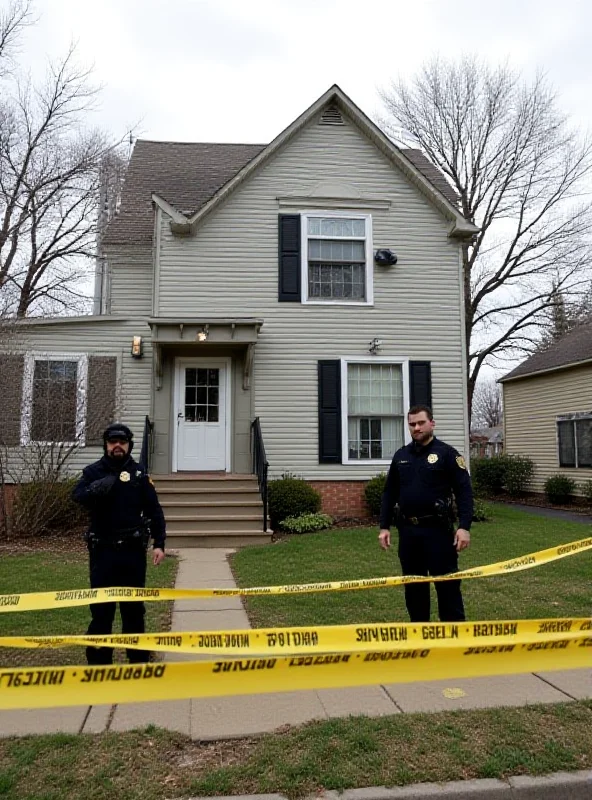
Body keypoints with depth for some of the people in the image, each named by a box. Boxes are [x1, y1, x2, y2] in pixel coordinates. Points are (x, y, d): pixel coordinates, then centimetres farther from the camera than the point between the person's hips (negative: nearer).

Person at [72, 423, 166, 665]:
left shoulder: (139, 473, 2)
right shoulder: (93, 471, 1)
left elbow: (154, 511, 2)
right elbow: (78, 496, -18)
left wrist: (159, 544, -5)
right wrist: (95, 489, -37)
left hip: (133, 549, 1)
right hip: (103, 550, -1)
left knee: (133, 605, 11)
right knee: (101, 607, 5)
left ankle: (138, 659, 24)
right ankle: (98, 662, 17)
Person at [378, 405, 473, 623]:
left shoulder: (447, 453, -4)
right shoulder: (400, 456, 10)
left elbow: (464, 492, -7)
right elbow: (389, 494, 14)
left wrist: (464, 527, -16)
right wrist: (384, 527, 8)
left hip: (438, 529, -5)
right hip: (408, 530, 5)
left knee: (447, 584, 1)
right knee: (413, 584, 13)